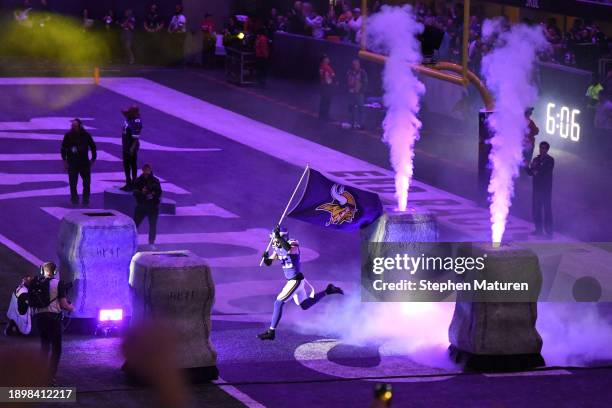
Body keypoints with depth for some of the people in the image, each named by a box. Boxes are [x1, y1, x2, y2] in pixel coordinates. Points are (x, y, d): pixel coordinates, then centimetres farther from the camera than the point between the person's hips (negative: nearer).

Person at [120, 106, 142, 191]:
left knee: (133, 165, 0)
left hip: (132, 147, -10)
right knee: (126, 165, 16)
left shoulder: (136, 122, -22)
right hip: (126, 146, 10)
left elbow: (136, 137, -24)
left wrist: (132, 148, -26)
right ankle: (128, 183, 26)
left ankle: (133, 183, 7)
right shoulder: (128, 119, 6)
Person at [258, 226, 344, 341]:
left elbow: (289, 249, -49)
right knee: (305, 306, 23)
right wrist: (266, 257, -14)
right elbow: (269, 263, 8)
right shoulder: (278, 248, 2)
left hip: (296, 281, -10)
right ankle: (328, 291, 33)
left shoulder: (293, 246, -22)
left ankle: (271, 332, -7)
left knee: (278, 303, -12)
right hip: (291, 280, 10)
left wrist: (279, 236, -51)